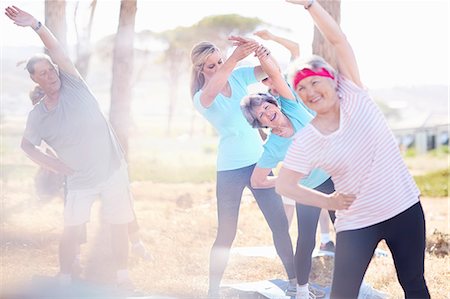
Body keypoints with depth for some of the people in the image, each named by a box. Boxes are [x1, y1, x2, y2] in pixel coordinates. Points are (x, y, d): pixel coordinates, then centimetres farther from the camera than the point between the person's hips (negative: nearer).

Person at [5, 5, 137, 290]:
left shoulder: (73, 85, -8)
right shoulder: (38, 115, -3)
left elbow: (58, 52, -22)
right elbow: (27, 144, 13)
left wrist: (37, 26, -34)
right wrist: (49, 162, -3)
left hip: (113, 170, -1)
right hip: (80, 179, 1)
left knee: (120, 226, 6)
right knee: (72, 230, -2)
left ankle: (123, 276, 23)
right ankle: (65, 280, 15)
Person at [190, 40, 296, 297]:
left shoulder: (238, 76, 2)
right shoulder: (201, 98, -10)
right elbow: (211, 92, -34)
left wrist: (264, 53, -29)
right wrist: (235, 59, -48)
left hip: (258, 161, 4)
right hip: (230, 168, -4)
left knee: (280, 223, 5)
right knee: (226, 233, -2)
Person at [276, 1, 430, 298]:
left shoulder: (353, 95, -6)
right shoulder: (305, 142, -8)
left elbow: (339, 40, -11)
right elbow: (284, 184, -3)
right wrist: (329, 201, -5)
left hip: (405, 208, 1)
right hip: (356, 222, -1)